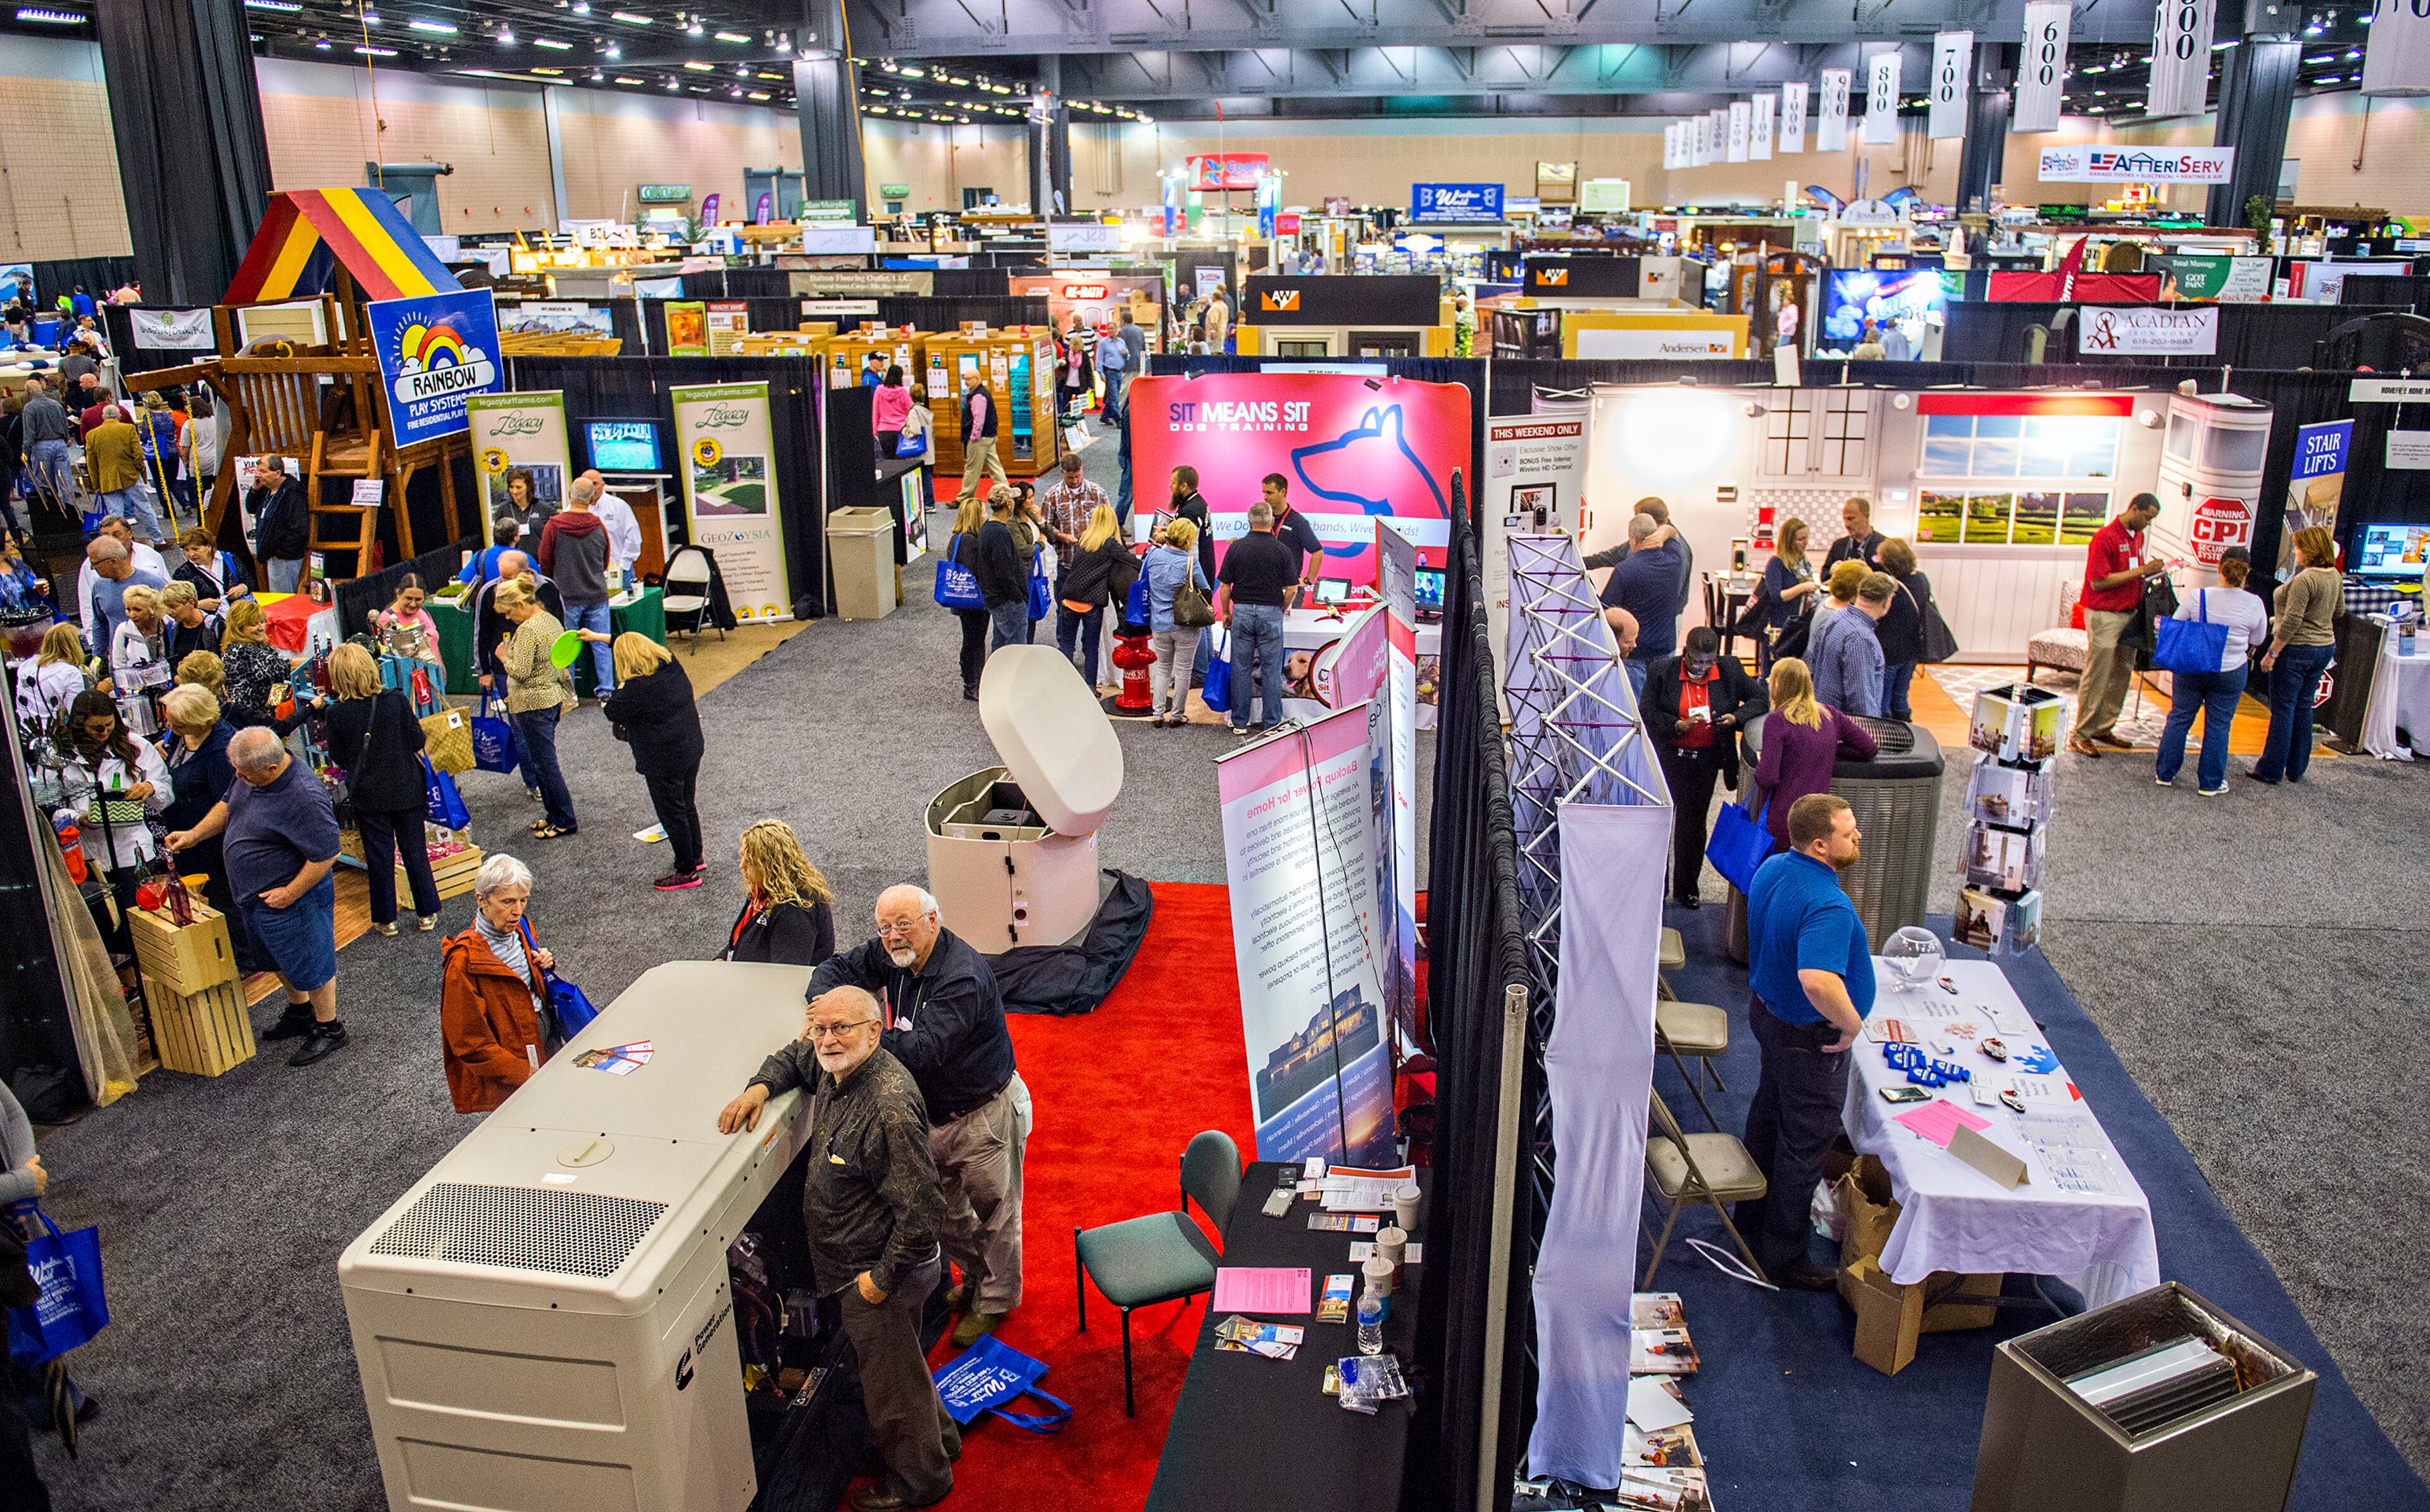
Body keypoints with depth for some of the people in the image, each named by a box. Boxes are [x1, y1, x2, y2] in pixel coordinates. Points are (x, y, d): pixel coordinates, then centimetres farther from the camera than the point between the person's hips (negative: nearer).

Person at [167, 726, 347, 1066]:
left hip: (291, 898, -9)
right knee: (279, 960, 26)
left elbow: (326, 854, -28)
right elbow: (227, 807, 15)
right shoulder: (250, 774, -5)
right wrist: (194, 834, 3)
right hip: (256, 896, 9)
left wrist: (289, 894, -21)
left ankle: (329, 1028, 26)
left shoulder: (304, 797, -33)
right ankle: (300, 1012, 47)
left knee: (310, 965, 7)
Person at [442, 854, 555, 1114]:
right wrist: (527, 1074, -20)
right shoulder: (464, 961, -20)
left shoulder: (520, 930, 3)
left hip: (544, 1027, 8)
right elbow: (470, 1043, -17)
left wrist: (545, 965, 0)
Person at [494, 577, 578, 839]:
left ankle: (564, 821, 4)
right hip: (553, 699, 10)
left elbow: (521, 671, -23)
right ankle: (554, 815, 23)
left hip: (534, 705, -10)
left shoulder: (527, 630, -20)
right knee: (545, 761, 17)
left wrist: (504, 657, -6)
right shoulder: (551, 620, 9)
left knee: (544, 764, -2)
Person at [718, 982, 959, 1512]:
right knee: (895, 1362, 28)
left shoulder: (890, 1110, -34)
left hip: (876, 1269, -9)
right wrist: (761, 1087, -1)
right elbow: (794, 1058, 20)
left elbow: (922, 1213, -31)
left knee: (891, 1374, 12)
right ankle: (936, 1434, 51)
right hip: (850, 1259, 9)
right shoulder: (835, 1067, -5)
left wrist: (883, 1277, -22)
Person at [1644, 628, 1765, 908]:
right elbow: (1648, 715, -9)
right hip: (1669, 757, -2)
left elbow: (1759, 698, 5)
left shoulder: (1730, 670, -3)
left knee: (1693, 822, 10)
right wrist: (1679, 726, -24)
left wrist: (1736, 717, -13)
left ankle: (1686, 888, 22)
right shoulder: (1662, 671, -9)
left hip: (1706, 759, 2)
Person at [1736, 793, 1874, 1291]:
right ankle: (1784, 1257, 23)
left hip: (1767, 1008, 9)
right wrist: (1851, 1022, -30)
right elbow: (1817, 979, -49)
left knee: (1769, 1114, 27)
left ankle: (1753, 1215, 47)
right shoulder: (1828, 905, -35)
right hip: (1809, 1038, -9)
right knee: (1806, 1142, 8)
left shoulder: (1773, 869, -5)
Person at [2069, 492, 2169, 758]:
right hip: (2104, 615, -8)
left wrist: (2151, 573, 6)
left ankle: (2105, 728, 20)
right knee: (2097, 676, -5)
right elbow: (2098, 582, -19)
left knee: (2122, 675, 11)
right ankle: (2081, 734, 2)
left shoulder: (2137, 536, 13)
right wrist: (2140, 571, -19)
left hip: (2129, 614, 9)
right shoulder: (2105, 537, -14)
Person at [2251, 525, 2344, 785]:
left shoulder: (2304, 580, -22)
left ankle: (2271, 771, 4)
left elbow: (2291, 623, -23)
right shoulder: (2335, 576, 6)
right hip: (2325, 647, 9)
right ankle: (2296, 770, 22)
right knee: (2303, 707, 15)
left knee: (2283, 709, -1)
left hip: (2297, 650, -9)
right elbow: (2339, 610, 20)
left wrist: (2272, 652, -17)